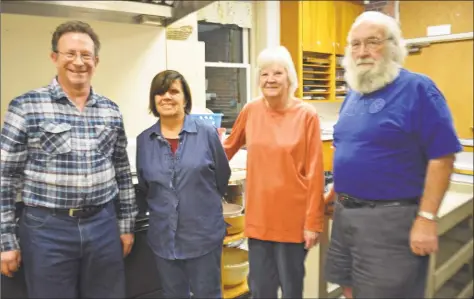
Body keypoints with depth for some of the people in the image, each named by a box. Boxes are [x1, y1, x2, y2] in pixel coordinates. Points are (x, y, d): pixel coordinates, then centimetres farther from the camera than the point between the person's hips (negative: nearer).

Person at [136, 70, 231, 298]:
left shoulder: (207, 133, -8)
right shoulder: (144, 140, 1)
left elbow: (222, 179, 2)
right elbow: (144, 187, 13)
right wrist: (161, 206, 11)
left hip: (204, 234, -3)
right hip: (164, 237, 3)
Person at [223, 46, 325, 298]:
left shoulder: (306, 115, -9)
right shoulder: (250, 111, 0)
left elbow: (314, 173, -9)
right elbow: (228, 148, 15)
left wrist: (312, 221, -8)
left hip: (293, 218, -3)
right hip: (259, 216, 3)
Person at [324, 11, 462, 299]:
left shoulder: (417, 88, -12)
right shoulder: (353, 94, 10)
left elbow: (442, 157, -16)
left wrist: (426, 218, -19)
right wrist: (335, 194, 18)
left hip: (389, 217, -7)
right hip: (345, 212, 7)